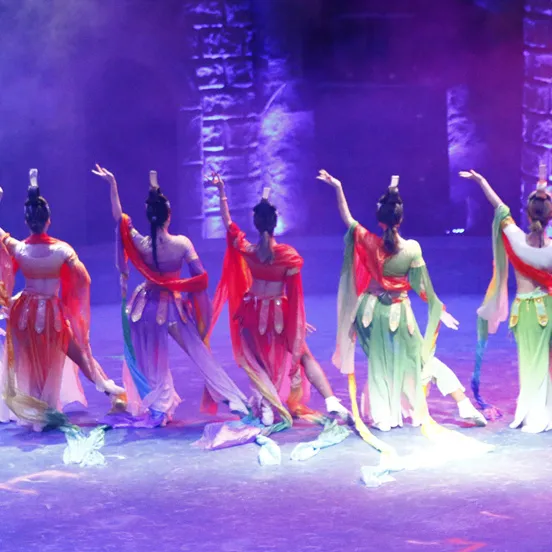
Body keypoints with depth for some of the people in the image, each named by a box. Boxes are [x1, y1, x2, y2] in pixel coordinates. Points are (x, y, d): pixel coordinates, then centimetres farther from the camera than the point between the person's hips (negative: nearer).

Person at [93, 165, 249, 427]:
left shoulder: (140, 243, -15)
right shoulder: (182, 243, -16)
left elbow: (118, 217, -5)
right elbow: (200, 276, -12)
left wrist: (112, 185, 0)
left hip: (147, 306, 0)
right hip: (175, 306, 0)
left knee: (152, 363, 14)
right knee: (200, 354, 9)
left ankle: (158, 411, 17)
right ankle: (234, 399, 8)